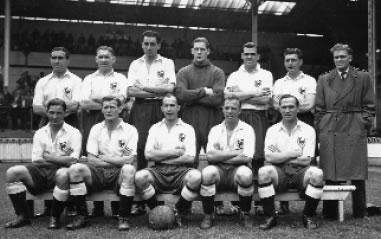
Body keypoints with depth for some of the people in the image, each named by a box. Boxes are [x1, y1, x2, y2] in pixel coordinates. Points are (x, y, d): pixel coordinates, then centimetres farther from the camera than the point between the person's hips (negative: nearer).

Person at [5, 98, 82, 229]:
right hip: (41, 170, 4)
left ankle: (55, 217, -18)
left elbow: (73, 160, -9)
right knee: (12, 172, -19)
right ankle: (22, 216, -8)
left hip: (60, 170, -3)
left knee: (63, 175, -40)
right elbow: (36, 160, 5)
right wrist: (62, 158, -4)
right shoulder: (40, 133, 13)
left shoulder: (73, 133, 3)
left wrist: (48, 157, -3)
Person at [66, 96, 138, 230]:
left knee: (129, 169, -36)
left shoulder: (130, 130, 3)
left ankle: (124, 218, -20)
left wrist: (104, 158, -3)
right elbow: (91, 160, 2)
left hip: (118, 174, -2)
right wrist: (118, 161, -6)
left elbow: (130, 160, -8)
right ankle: (82, 216, -11)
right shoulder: (96, 129, 11)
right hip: (98, 174, 2)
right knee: (75, 169, -26)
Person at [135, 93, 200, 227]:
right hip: (159, 171, 1)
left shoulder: (187, 129, 11)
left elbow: (190, 158, -2)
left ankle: (179, 213, -8)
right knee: (139, 177, -31)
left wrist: (162, 156, -2)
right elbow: (148, 154, 2)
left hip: (180, 171, -1)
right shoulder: (155, 128, 16)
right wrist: (175, 152, -4)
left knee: (196, 177, -34)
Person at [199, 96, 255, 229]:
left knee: (245, 173, -35)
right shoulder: (215, 130, 9)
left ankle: (245, 214, -8)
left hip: (237, 170, -1)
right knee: (207, 172, -32)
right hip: (219, 170, 1)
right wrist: (235, 153, -11)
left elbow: (247, 158, -10)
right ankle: (208, 215, -12)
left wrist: (220, 156, -7)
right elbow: (210, 155, -6)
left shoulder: (247, 129, 2)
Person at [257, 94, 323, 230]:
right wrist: (294, 153, -6)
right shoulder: (272, 130, 8)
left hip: (300, 172, 0)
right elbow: (269, 157, -6)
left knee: (317, 173, -32)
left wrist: (280, 157, -4)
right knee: (263, 172, -32)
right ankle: (270, 217, -14)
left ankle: (308, 216, -8)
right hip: (279, 172, 0)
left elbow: (306, 160, -5)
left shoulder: (308, 130, 5)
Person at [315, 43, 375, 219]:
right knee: (331, 174, 2)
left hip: (355, 131, -1)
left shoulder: (363, 78, 7)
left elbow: (369, 106, 7)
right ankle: (330, 212, 10)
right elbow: (319, 108, 11)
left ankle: (360, 212, 14)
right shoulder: (324, 79, 11)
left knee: (357, 173, 2)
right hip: (329, 131, 1)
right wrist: (320, 127, 2)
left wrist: (365, 124, -3)